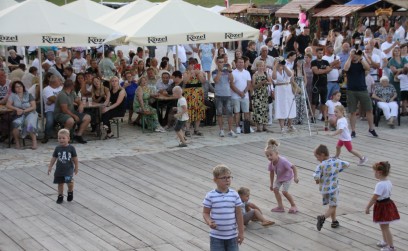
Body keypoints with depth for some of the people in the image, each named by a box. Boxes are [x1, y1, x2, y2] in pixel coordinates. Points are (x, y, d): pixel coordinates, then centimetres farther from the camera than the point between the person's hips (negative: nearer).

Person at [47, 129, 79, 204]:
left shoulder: (71, 148, -7)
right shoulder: (57, 148, -1)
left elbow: (75, 158, 1)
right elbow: (54, 158, 5)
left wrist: (76, 167, 5)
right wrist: (50, 167, 2)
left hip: (69, 169, -3)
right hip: (59, 169, 3)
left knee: (69, 182, -17)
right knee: (60, 183, 9)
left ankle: (70, 192, 12)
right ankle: (60, 196, 25)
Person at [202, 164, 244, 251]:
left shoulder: (234, 195, -4)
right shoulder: (210, 196, -10)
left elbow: (239, 214, 1)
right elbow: (205, 212, -2)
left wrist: (241, 232, 3)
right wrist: (209, 222, -23)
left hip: (232, 235, 2)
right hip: (216, 235, -2)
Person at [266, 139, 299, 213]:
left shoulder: (283, 161, -39)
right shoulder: (271, 163, -19)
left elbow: (293, 167, -34)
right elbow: (271, 173, -2)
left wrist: (295, 177, -40)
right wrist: (271, 184, 5)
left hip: (287, 177, -6)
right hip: (279, 178, 7)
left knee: (284, 191, -12)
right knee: (275, 189, -3)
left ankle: (293, 206, 9)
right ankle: (280, 207, 7)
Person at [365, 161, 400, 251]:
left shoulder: (380, 184, -27)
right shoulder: (388, 182, 2)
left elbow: (374, 198, -26)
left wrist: (368, 207, -17)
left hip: (382, 206, -9)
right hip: (388, 203, 9)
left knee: (385, 227, 4)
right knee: (383, 226, 25)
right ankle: (385, 241, 41)